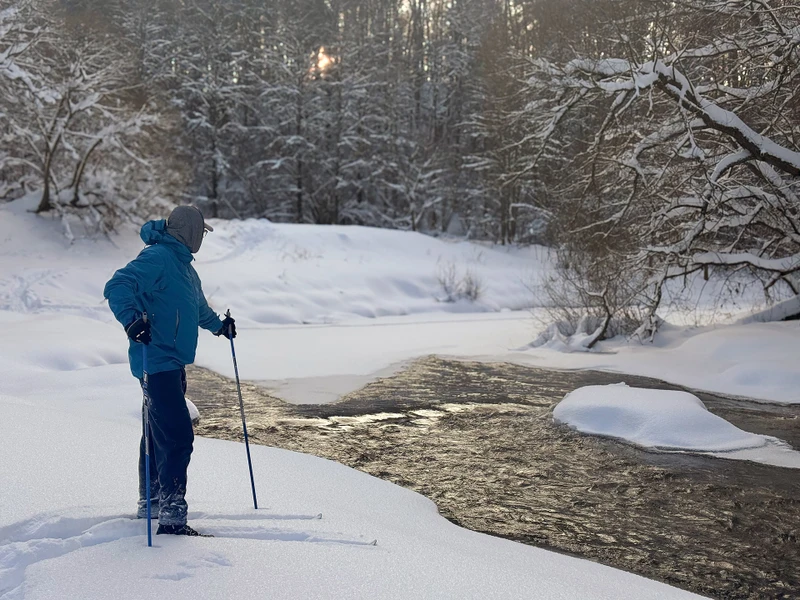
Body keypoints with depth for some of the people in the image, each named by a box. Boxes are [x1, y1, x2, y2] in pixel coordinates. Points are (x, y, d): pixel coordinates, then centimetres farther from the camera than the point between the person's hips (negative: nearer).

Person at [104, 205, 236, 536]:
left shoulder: (183, 265, 19)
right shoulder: (156, 257, -13)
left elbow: (197, 306, 37)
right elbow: (117, 288, -24)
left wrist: (219, 324, 45)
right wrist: (132, 320, -38)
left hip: (174, 364, 11)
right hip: (158, 363, -11)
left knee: (160, 434, 19)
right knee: (178, 436, -14)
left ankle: (150, 505, 32)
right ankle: (171, 517, -12)